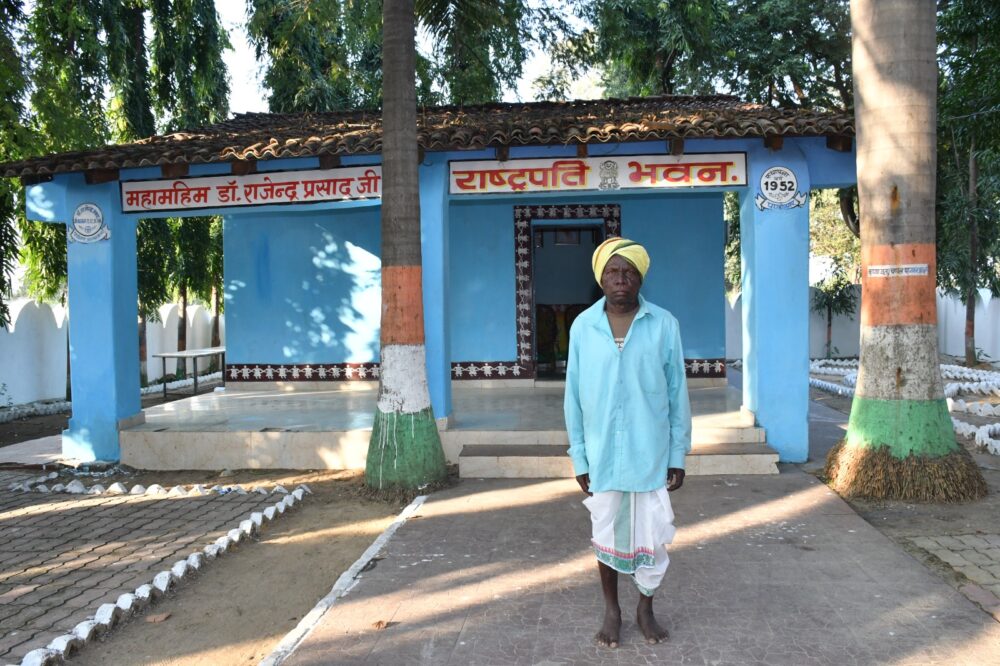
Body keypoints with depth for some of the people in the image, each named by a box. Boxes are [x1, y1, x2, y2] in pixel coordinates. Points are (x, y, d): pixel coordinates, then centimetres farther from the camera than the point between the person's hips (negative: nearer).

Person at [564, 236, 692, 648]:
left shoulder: (664, 325, -6)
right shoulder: (582, 327, -4)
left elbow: (677, 393, -1)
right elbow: (574, 397, 1)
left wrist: (678, 454, -1)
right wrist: (579, 456, 1)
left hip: (651, 454, 0)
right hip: (602, 455, 1)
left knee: (651, 537, 11)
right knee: (606, 537, 14)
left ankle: (645, 609, 34)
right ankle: (612, 611, 33)